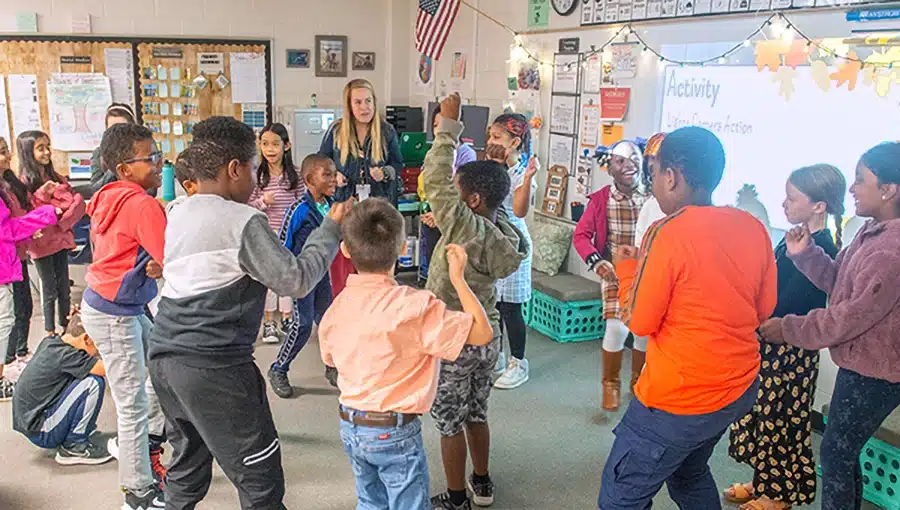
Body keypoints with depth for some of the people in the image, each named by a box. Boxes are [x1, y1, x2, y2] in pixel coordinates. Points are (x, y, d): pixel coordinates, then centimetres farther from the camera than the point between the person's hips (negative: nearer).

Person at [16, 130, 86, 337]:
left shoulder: (57, 178, 9)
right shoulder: (24, 182, -7)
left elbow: (77, 201, -2)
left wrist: (64, 219, -16)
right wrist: (42, 195, -27)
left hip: (60, 238, 4)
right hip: (41, 242, -4)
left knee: (64, 288, 10)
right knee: (50, 290, 4)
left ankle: (66, 328, 21)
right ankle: (50, 333, 16)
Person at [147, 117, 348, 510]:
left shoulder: (178, 214, 12)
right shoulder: (244, 222, -12)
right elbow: (296, 281, -14)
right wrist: (331, 228, -4)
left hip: (165, 356, 9)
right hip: (214, 367, -9)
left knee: (187, 463, 23)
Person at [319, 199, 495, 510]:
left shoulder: (336, 308, -6)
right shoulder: (416, 307, -24)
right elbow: (482, 333, -20)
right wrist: (458, 279, -12)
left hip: (350, 426, 6)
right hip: (394, 432, -6)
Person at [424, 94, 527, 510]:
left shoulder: (465, 227, -25)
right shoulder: (505, 233, -4)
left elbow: (436, 179, -25)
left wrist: (448, 126, -18)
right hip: (487, 336, 8)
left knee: (450, 424, 8)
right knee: (476, 413, 23)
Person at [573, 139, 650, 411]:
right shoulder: (601, 200, -7)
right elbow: (581, 235, -4)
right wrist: (597, 262, -17)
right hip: (615, 274, -1)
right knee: (617, 328, -11)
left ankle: (638, 381, 34)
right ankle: (610, 384, 14)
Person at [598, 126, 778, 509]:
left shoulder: (669, 233, -21)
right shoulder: (753, 228, -1)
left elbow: (639, 322, -14)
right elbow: (764, 309, 9)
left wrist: (627, 269, 2)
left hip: (679, 402, -7)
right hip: (741, 389, 8)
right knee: (690, 475, 30)